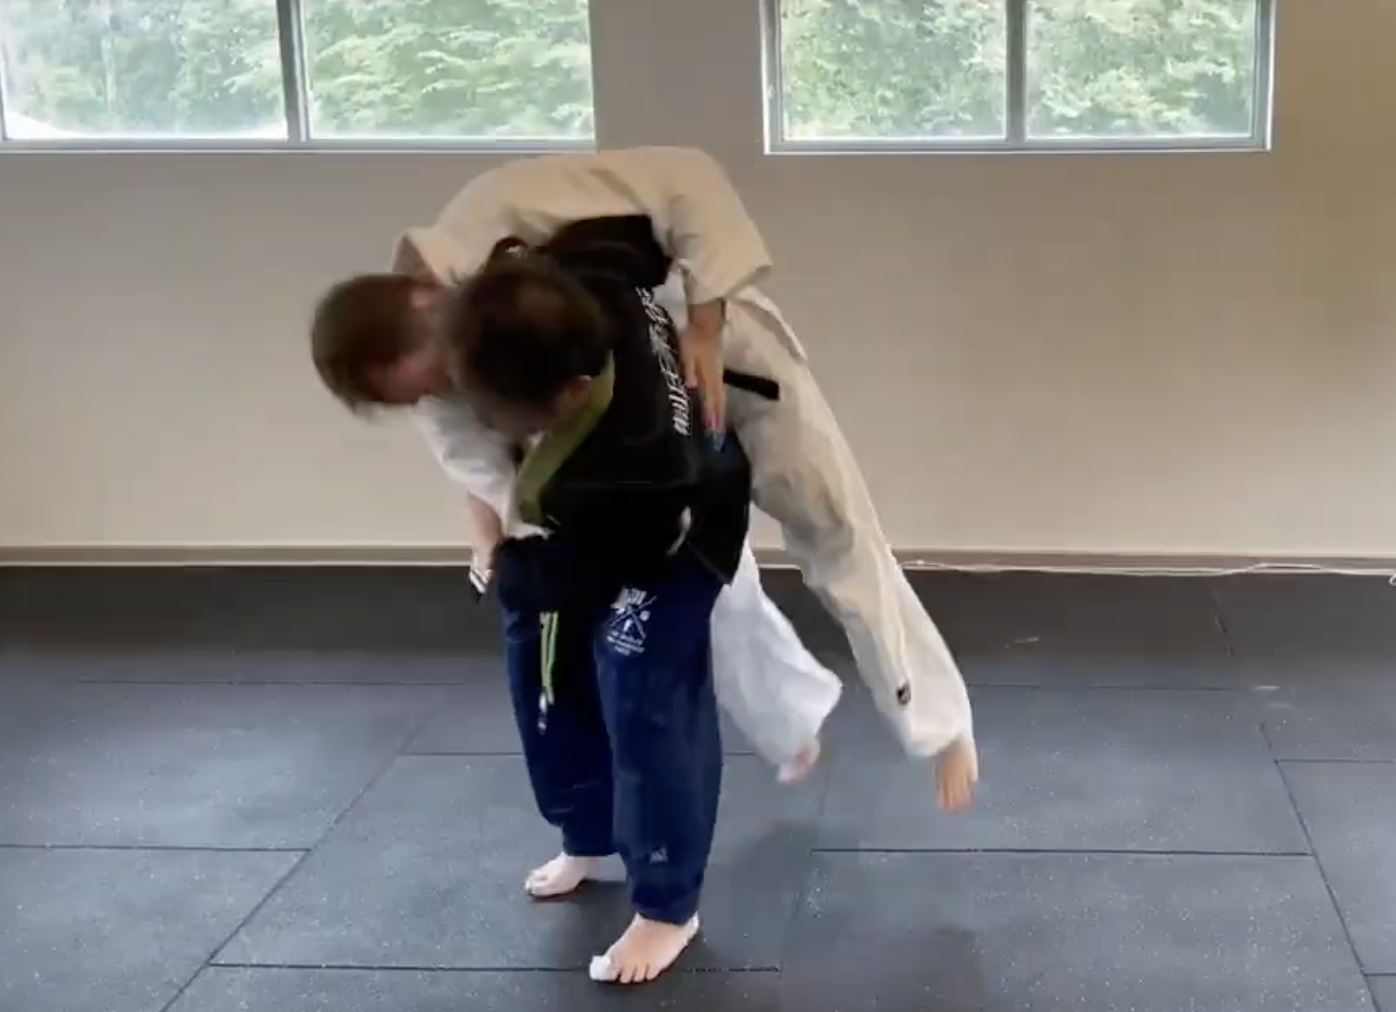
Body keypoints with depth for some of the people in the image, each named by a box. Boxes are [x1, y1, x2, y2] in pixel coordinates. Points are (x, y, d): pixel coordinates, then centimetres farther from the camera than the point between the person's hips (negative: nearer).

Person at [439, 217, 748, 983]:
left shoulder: (638, 463, -47)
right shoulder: (581, 282, -35)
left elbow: (574, 574, -26)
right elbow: (653, 217, -12)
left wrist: (501, 566, -7)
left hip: (671, 527, -8)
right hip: (594, 510, 8)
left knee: (641, 692, -11)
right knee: (544, 659, 13)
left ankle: (667, 905, 10)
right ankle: (589, 836, 36)